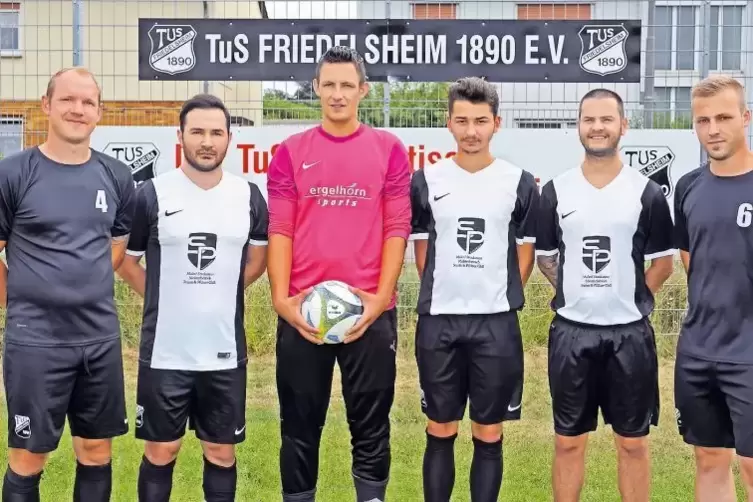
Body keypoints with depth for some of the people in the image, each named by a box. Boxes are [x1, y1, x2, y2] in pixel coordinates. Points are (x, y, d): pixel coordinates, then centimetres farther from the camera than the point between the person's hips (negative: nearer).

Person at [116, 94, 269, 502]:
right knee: (160, 451, 9)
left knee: (221, 451, 12)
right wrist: (161, 299, 3)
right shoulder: (151, 194, -6)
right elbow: (124, 259, 6)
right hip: (164, 351, -2)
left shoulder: (248, 196, 2)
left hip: (225, 352, 2)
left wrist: (221, 293, 10)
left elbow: (259, 256, 17)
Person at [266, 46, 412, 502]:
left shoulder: (390, 149, 5)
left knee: (371, 425, 7)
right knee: (300, 425, 10)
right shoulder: (291, 152, 7)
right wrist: (281, 298, -8)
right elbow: (280, 230, 2)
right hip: (301, 310, 1)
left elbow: (397, 228, 1)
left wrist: (381, 297, -9)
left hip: (369, 310, -1)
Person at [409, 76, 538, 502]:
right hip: (438, 322, 1)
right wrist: (445, 295, 6)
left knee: (489, 435, 7)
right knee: (440, 432, 9)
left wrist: (501, 298, 4)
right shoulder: (426, 181, 3)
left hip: (497, 323, 0)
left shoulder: (520, 184, 1)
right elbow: (422, 251, 9)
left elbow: (525, 255, 6)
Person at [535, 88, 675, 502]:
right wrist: (578, 296, 5)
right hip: (571, 331, 1)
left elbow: (662, 262, 5)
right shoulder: (555, 191, 2)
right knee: (568, 441, 10)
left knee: (633, 442, 9)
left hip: (630, 333, -1)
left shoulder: (647, 193, -1)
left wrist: (631, 300, 1)